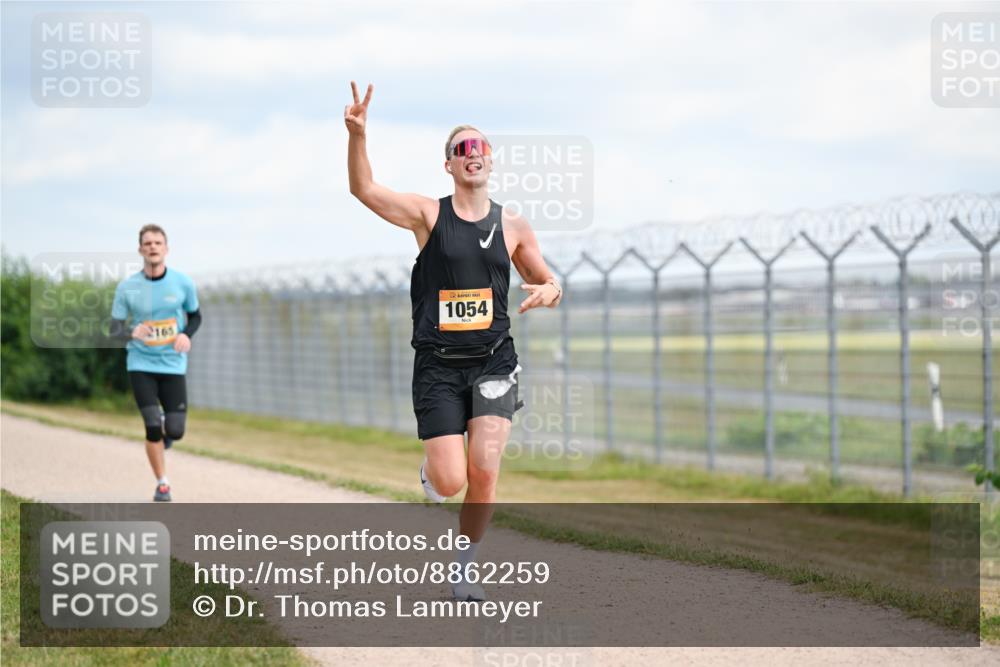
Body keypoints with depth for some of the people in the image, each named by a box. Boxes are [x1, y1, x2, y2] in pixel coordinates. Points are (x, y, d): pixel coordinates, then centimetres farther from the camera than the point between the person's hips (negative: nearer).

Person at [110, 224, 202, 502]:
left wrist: (186, 334, -10)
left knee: (175, 431, -4)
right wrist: (132, 333, -24)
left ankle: (164, 430, 36)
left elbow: (195, 315, 11)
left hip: (173, 364, 1)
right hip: (141, 365, -1)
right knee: (152, 427, -9)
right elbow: (115, 329, -1)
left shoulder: (183, 283, -4)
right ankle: (162, 484, 9)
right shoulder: (127, 288, -6)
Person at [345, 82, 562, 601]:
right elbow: (363, 188, -10)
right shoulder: (428, 215, 0)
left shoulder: (513, 227, 6)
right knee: (450, 483, -8)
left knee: (484, 472, -14)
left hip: (493, 362, 1)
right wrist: (357, 135, -26)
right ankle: (430, 471, 31)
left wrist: (548, 292, -8)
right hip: (438, 365, -1)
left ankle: (464, 569, 7)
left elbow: (548, 283, 17)